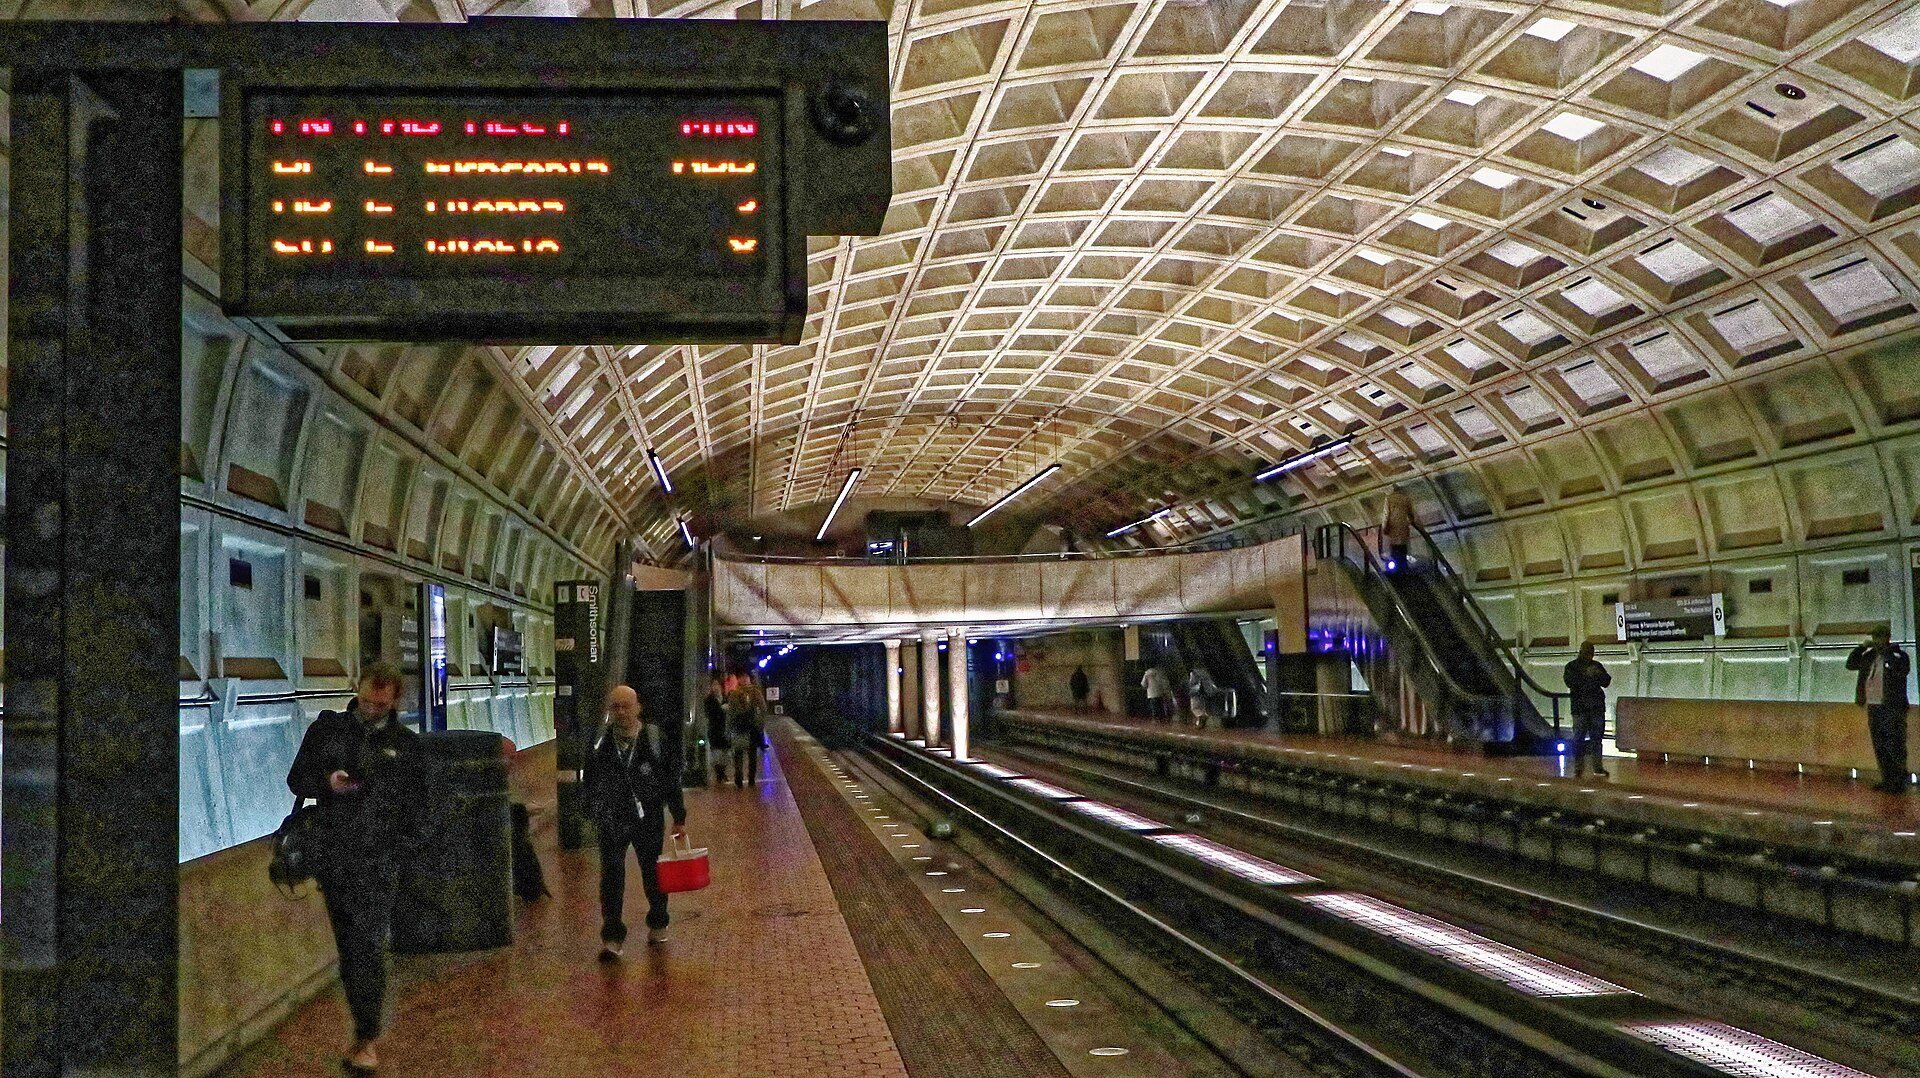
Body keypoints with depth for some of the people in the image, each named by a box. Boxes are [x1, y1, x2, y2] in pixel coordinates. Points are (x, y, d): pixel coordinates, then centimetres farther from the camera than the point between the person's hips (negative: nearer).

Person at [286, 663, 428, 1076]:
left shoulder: (406, 743, 10)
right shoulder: (327, 728, 10)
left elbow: (417, 804, 15)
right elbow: (296, 779, 12)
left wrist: (406, 844, 0)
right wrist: (326, 782, -9)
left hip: (378, 859, -2)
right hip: (332, 854, 2)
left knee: (370, 945, -12)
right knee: (348, 947, 7)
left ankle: (367, 1039, -10)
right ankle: (367, 1031, 18)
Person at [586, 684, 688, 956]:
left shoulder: (656, 738, -6)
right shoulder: (600, 742, -1)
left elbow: (671, 778, 0)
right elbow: (591, 780, 11)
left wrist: (679, 817, 3)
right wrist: (593, 812, 12)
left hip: (649, 818, 0)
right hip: (611, 820, 1)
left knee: (652, 873, 12)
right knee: (611, 876, -5)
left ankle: (657, 924, 33)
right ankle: (612, 937, 0)